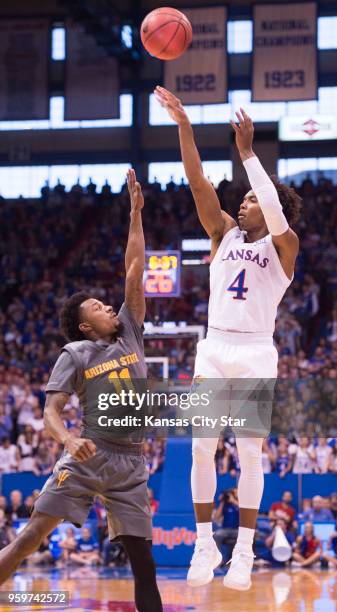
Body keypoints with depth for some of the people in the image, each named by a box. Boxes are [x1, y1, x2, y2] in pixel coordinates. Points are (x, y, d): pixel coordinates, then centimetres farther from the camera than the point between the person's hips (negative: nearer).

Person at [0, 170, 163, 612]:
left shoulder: (130, 334, 12)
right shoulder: (75, 355, 1)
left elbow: (134, 272, 9)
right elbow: (51, 411, -7)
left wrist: (136, 213, 7)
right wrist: (69, 440, -28)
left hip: (130, 463, 4)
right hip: (87, 458, -4)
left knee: (144, 564, 2)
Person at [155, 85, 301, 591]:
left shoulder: (283, 246, 0)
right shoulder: (225, 232, 11)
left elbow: (277, 215, -22)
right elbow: (199, 183, 1)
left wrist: (247, 151, -22)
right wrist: (184, 126, -10)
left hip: (255, 353, -4)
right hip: (214, 349, 4)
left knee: (249, 454, -2)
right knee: (202, 449, -2)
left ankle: (244, 552, 4)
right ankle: (205, 545, 6)